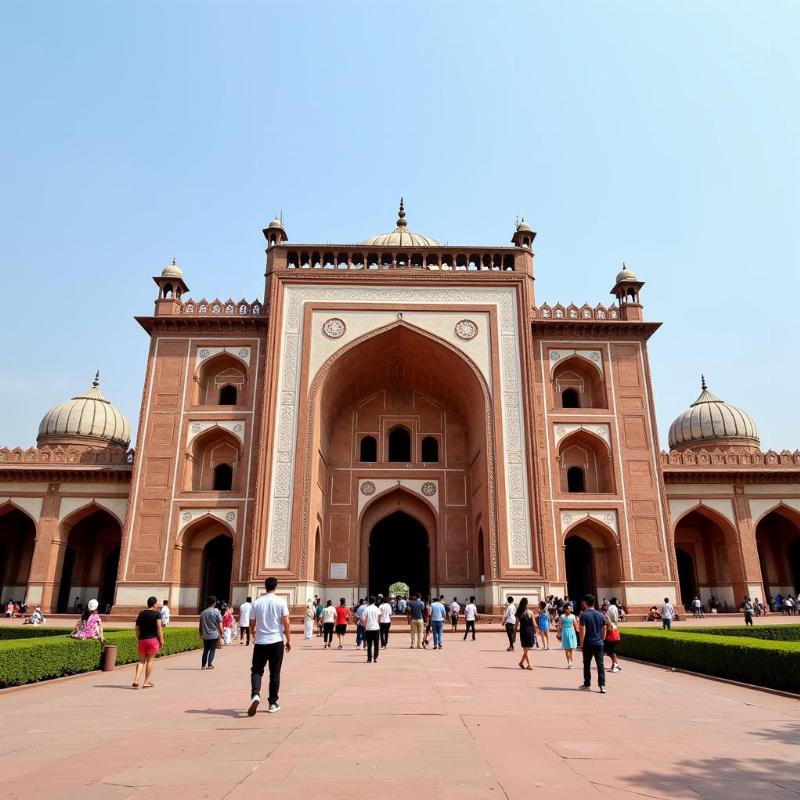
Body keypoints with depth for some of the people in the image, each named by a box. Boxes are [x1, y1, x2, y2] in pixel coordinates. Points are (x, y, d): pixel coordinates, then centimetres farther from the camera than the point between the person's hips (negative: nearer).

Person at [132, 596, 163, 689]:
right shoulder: (157, 614, -7)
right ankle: (146, 682, 8)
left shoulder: (141, 614, 8)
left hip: (142, 639, 4)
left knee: (141, 661, 11)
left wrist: (138, 640, 20)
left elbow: (137, 628, 10)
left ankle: (136, 680, -5)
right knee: (150, 661, 5)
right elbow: (159, 629, -11)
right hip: (153, 639, -4)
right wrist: (161, 641, -4)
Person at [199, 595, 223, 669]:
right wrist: (221, 634, -1)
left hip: (205, 635, 4)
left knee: (205, 650, 14)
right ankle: (209, 664, -3)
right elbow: (219, 625, -8)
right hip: (214, 635, -4)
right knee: (212, 650, 4)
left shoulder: (203, 613, 5)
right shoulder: (216, 612, -7)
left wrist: (201, 634, 21)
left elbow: (200, 625, 10)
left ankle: (203, 665, 12)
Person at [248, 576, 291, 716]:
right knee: (274, 673, 10)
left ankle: (255, 695, -13)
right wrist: (288, 640, 2)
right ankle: (273, 703, 15)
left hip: (260, 642, 1)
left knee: (256, 670, 12)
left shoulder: (257, 602, 1)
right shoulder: (280, 601, -5)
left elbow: (252, 624, 8)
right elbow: (286, 623, -8)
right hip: (276, 642, -1)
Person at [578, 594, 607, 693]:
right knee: (600, 664, 3)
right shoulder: (600, 615, 5)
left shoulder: (584, 615, -11)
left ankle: (587, 685, 19)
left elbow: (583, 631, -15)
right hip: (599, 643, 3)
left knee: (587, 664, 10)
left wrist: (581, 642, -5)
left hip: (588, 644, -3)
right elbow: (604, 630, 9)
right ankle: (602, 686, -4)